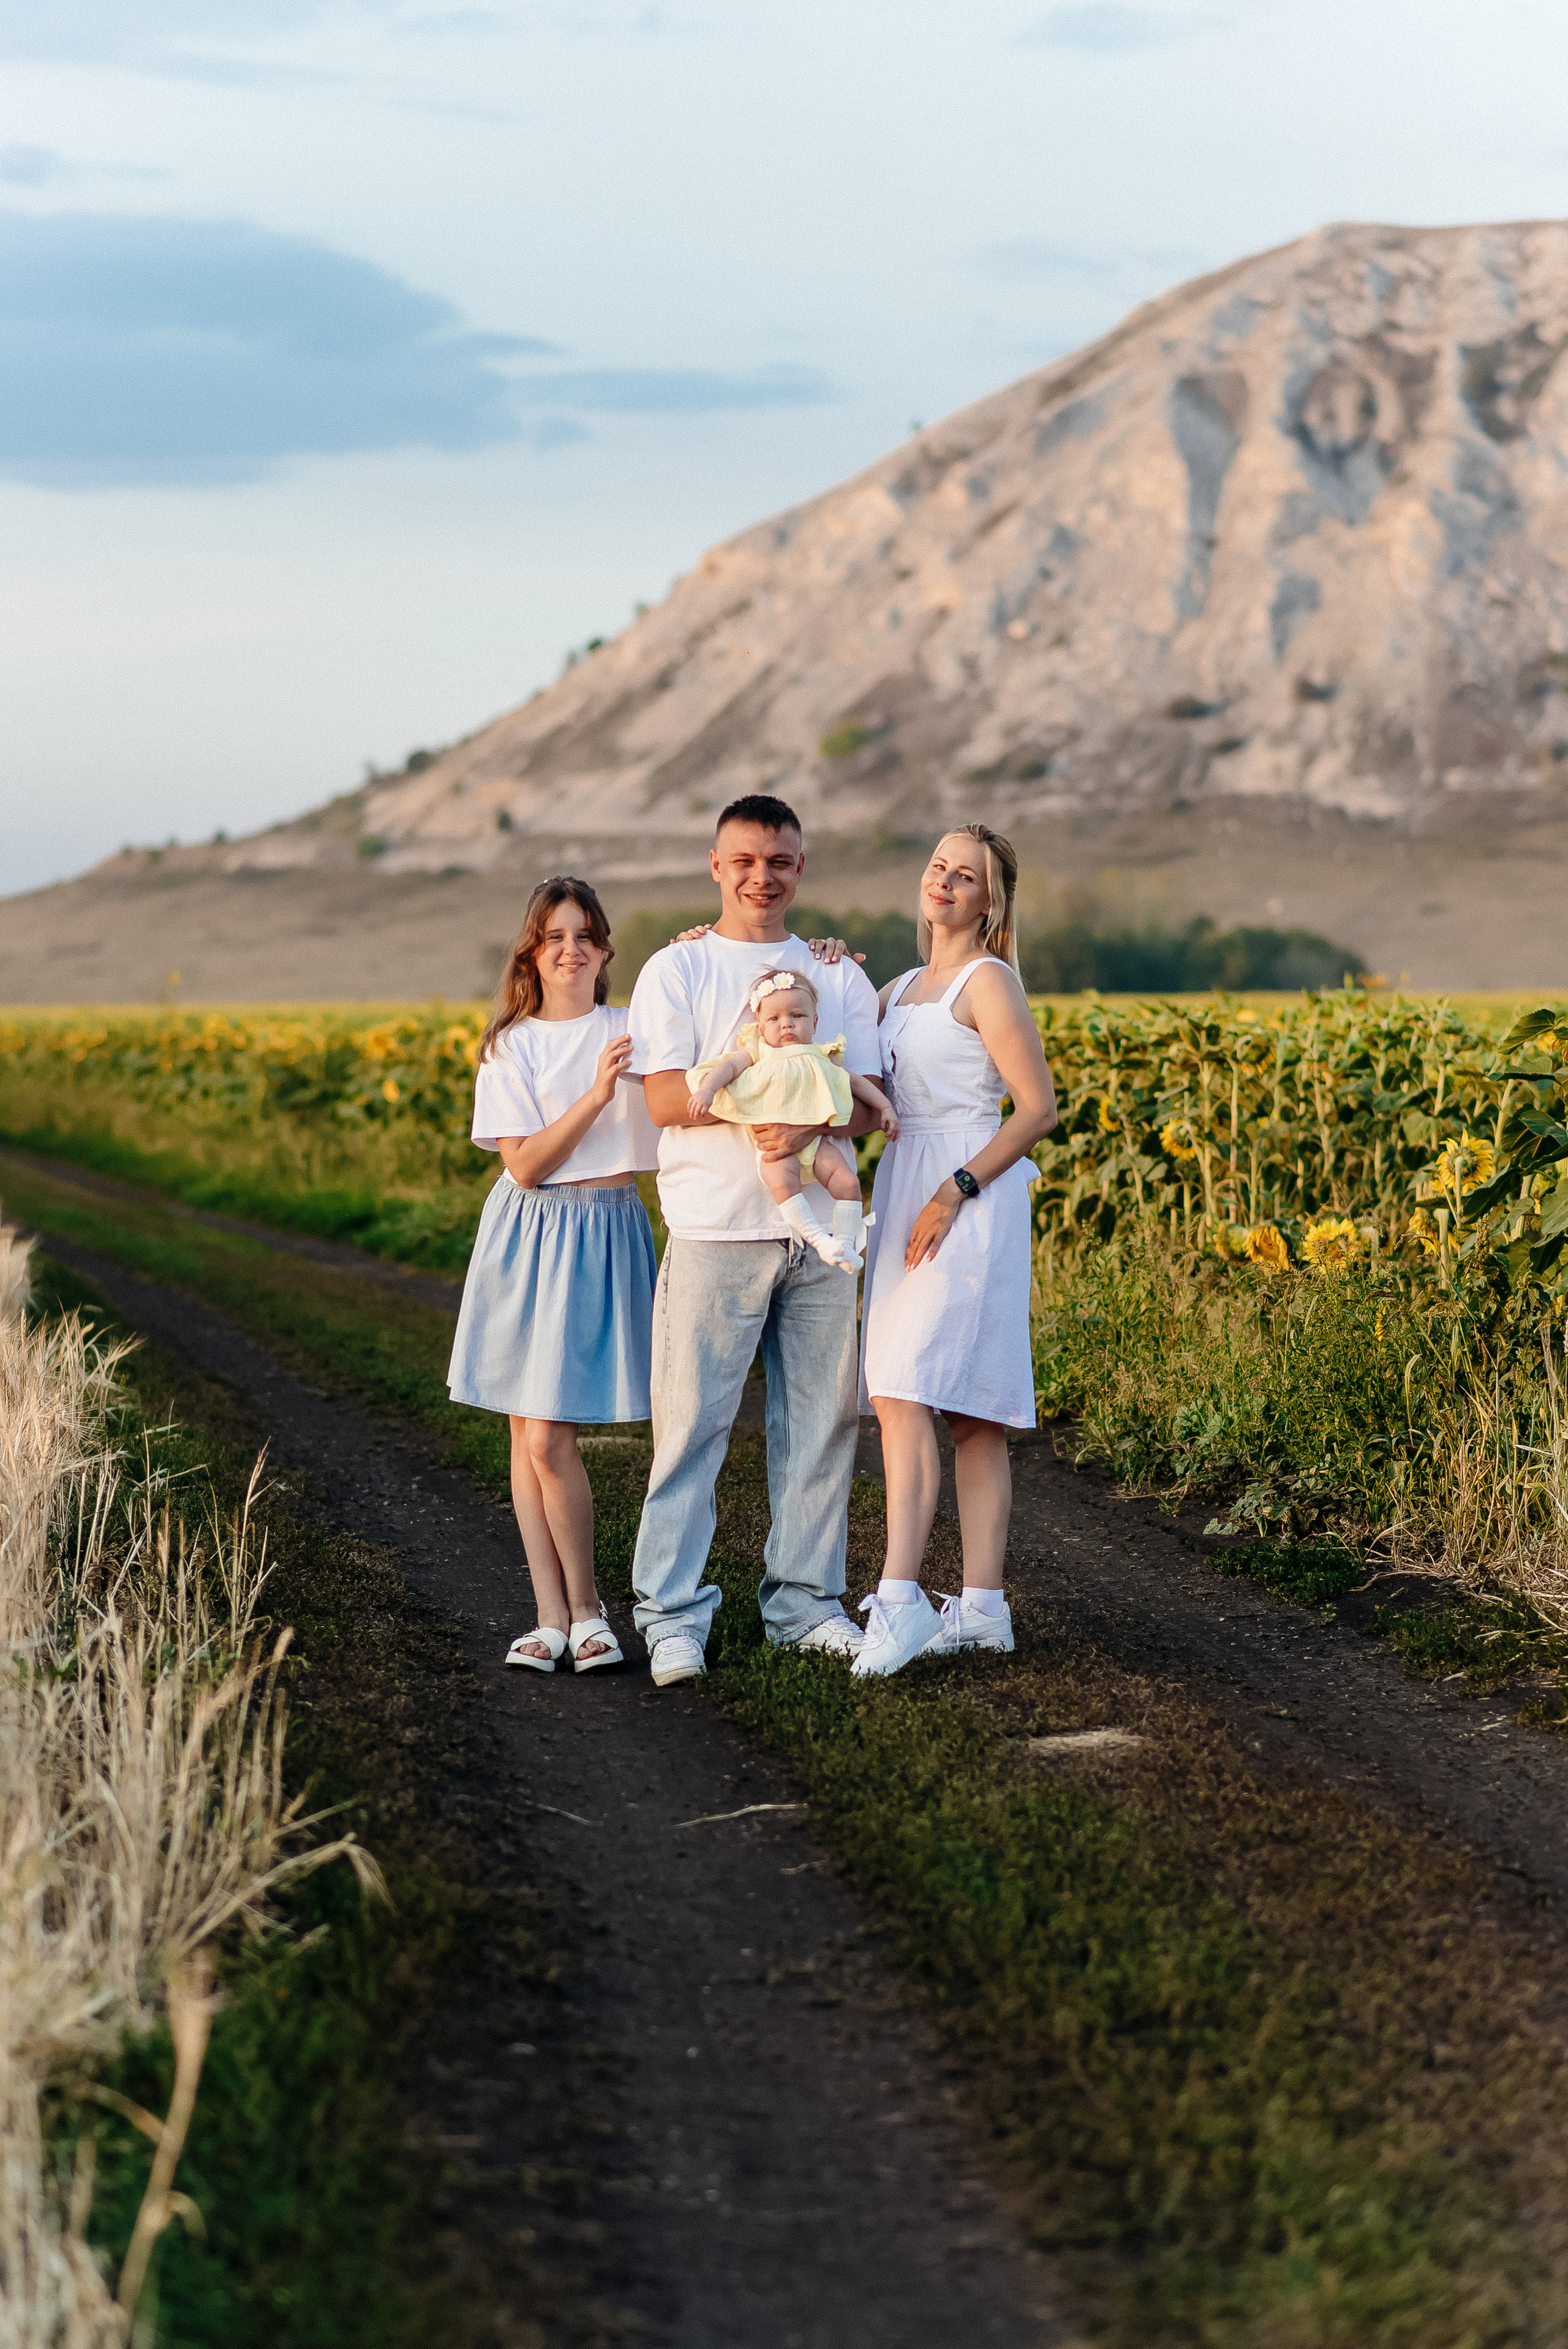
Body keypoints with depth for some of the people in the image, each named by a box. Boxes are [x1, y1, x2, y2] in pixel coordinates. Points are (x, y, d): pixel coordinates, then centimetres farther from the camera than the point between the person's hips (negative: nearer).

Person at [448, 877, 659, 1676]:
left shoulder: (634, 1033, 5)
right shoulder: (512, 1047, 3)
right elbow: (527, 1164, -6)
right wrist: (595, 1095, -17)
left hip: (604, 1235, -2)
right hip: (528, 1238, 2)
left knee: (549, 1438, -9)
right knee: (527, 1436, 2)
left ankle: (584, 1609, 5)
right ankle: (553, 1615, 8)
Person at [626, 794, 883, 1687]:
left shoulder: (840, 978, 13)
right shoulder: (676, 972, 4)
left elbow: (869, 1104, 4)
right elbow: (667, 1101, -8)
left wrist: (811, 1121, -18)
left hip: (820, 1230, 4)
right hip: (716, 1233, -3)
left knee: (821, 1421, 7)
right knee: (692, 1423, -4)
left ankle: (807, 1599, 17)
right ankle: (673, 1613, 1)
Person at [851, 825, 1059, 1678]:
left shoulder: (988, 981, -6)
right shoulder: (901, 990, 19)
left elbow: (1039, 1108, -12)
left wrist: (954, 1192, -18)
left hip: (968, 1199, -8)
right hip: (903, 1191, 8)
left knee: (907, 1392, -18)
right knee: (968, 1413, 6)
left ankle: (898, 1600, -22)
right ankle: (982, 1605, 7)